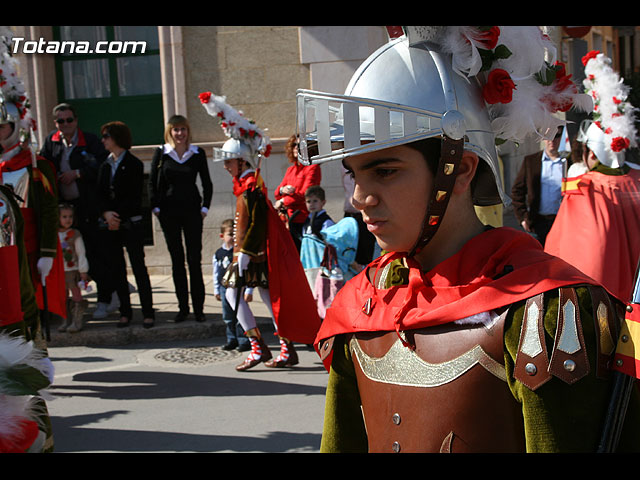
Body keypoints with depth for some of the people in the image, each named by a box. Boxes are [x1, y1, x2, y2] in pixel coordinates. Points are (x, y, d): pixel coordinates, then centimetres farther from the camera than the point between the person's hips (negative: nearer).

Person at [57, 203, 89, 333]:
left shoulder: (75, 234, -7)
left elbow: (81, 253, -6)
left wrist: (83, 271, -9)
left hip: (73, 270, -5)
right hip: (59, 272, 5)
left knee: (76, 296, -1)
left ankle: (77, 321, 4)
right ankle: (66, 321, 19)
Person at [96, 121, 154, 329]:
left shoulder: (133, 163, -1)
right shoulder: (105, 165, 14)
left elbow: (134, 195, -8)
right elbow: (100, 194, 7)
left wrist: (118, 216, -14)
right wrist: (106, 213, -11)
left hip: (130, 223, -5)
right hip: (109, 225, 5)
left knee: (139, 267, -4)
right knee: (116, 269, 5)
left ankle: (148, 312, 0)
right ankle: (125, 311, 12)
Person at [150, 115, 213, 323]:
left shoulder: (197, 153, 4)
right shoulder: (161, 153, 3)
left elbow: (207, 183, 9)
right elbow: (152, 183, 6)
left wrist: (205, 207, 1)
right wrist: (156, 207, -2)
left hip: (192, 210, -1)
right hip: (169, 212, 1)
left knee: (194, 259, -3)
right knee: (177, 260, 6)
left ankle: (198, 307, 3)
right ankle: (183, 307, 12)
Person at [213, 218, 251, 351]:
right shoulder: (219, 253, 6)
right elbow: (216, 273, 15)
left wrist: (248, 291, -13)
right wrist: (216, 290, 16)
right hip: (224, 288, 5)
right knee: (228, 317, 13)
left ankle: (244, 341, 6)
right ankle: (232, 340, 25)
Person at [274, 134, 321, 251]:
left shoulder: (313, 168, -5)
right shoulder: (290, 170, 19)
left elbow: (305, 194, -13)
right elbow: (277, 193, 17)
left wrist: (283, 201, -5)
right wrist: (282, 190, -8)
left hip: (304, 220, -7)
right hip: (290, 219, 7)